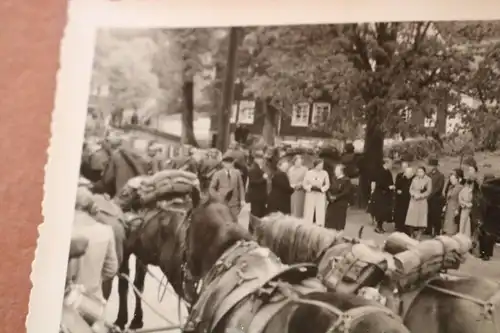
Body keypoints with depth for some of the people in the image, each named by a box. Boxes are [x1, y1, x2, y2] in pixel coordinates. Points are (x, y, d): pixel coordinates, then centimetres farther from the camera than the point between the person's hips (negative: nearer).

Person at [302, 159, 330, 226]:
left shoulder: (324, 173, -1)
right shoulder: (308, 173, -1)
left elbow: (327, 184, 4)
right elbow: (304, 184, 3)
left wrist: (321, 189, -13)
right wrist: (310, 188, -14)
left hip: (321, 195, 1)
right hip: (310, 194, 0)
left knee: (320, 212, -1)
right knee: (309, 212, 0)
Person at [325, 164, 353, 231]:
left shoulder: (346, 180, -8)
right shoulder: (334, 179, 12)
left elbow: (346, 192, -15)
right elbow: (329, 189, 14)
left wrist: (335, 197, -17)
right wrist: (330, 197, -7)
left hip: (341, 204, -6)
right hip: (332, 204, 6)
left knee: (339, 222, -1)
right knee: (329, 221, 5)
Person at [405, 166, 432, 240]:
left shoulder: (428, 180, -2)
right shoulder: (414, 179, 11)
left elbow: (428, 191, -6)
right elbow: (411, 189, 9)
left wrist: (420, 195, -15)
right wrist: (414, 194, -10)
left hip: (422, 201, -4)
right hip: (413, 201, 4)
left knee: (421, 218, -4)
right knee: (412, 217, 1)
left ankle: (419, 236, 2)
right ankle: (412, 235, 12)